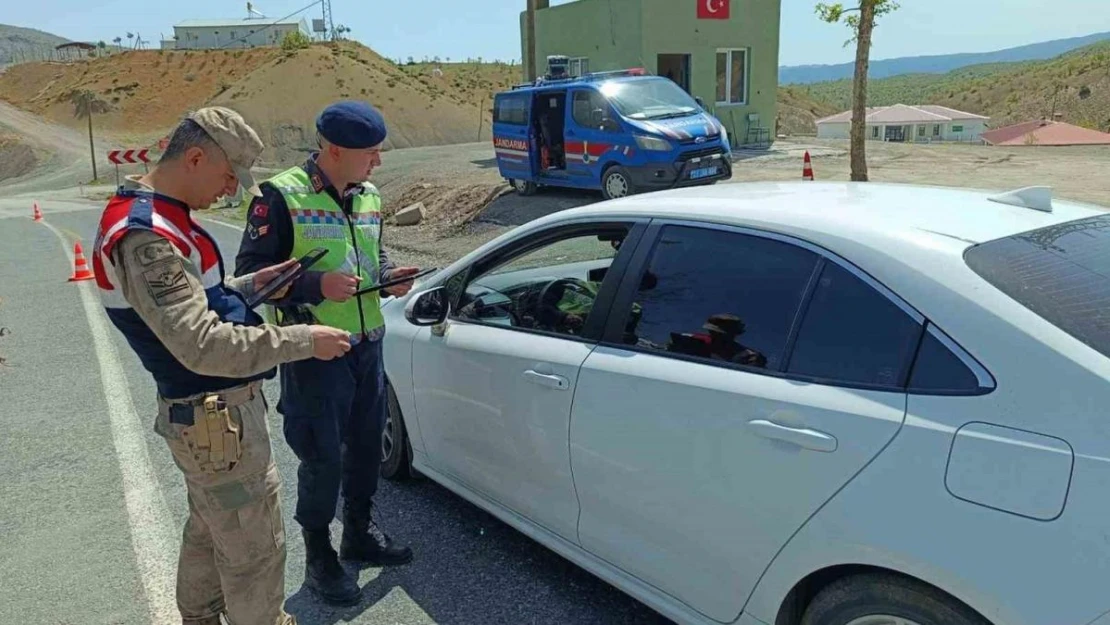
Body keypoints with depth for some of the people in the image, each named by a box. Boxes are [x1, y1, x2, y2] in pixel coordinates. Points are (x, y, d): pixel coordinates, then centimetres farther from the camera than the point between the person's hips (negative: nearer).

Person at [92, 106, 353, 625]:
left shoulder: (155, 217, 9)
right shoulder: (145, 238, -25)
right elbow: (203, 346, -30)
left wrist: (248, 286, 6)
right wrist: (301, 341, -24)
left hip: (203, 413, 11)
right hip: (219, 418, -11)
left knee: (209, 531, 27)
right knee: (255, 552, 3)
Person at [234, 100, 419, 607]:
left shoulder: (367, 197, 8)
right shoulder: (281, 197, -14)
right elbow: (250, 273, -14)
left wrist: (390, 276, 0)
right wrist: (316, 285, -26)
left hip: (367, 346, 7)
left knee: (367, 445, 18)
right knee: (323, 458, 3)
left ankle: (359, 533, 40)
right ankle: (318, 558, 25)